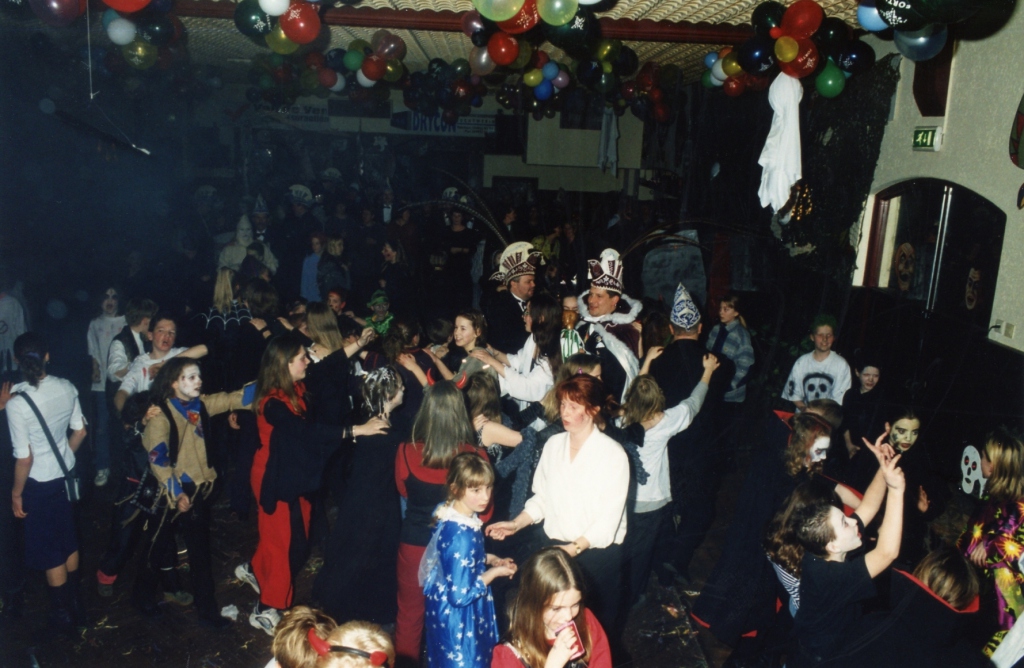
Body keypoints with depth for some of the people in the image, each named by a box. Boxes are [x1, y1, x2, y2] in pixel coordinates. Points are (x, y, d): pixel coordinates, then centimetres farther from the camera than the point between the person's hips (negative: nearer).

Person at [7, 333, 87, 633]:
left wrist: (16, 494, -6)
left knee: (51, 554, 13)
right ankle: (76, 605, 39)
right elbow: (80, 432, 2)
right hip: (65, 477, 5)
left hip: (39, 485, -5)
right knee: (69, 545, 22)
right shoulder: (66, 388, -10)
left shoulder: (17, 403, -25)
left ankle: (63, 615, 29)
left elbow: (24, 458, -20)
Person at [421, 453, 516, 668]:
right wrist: (495, 571, -18)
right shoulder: (461, 536, -33)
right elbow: (461, 595, -29)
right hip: (458, 617, -9)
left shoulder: (451, 512, -6)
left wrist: (491, 559, 1)